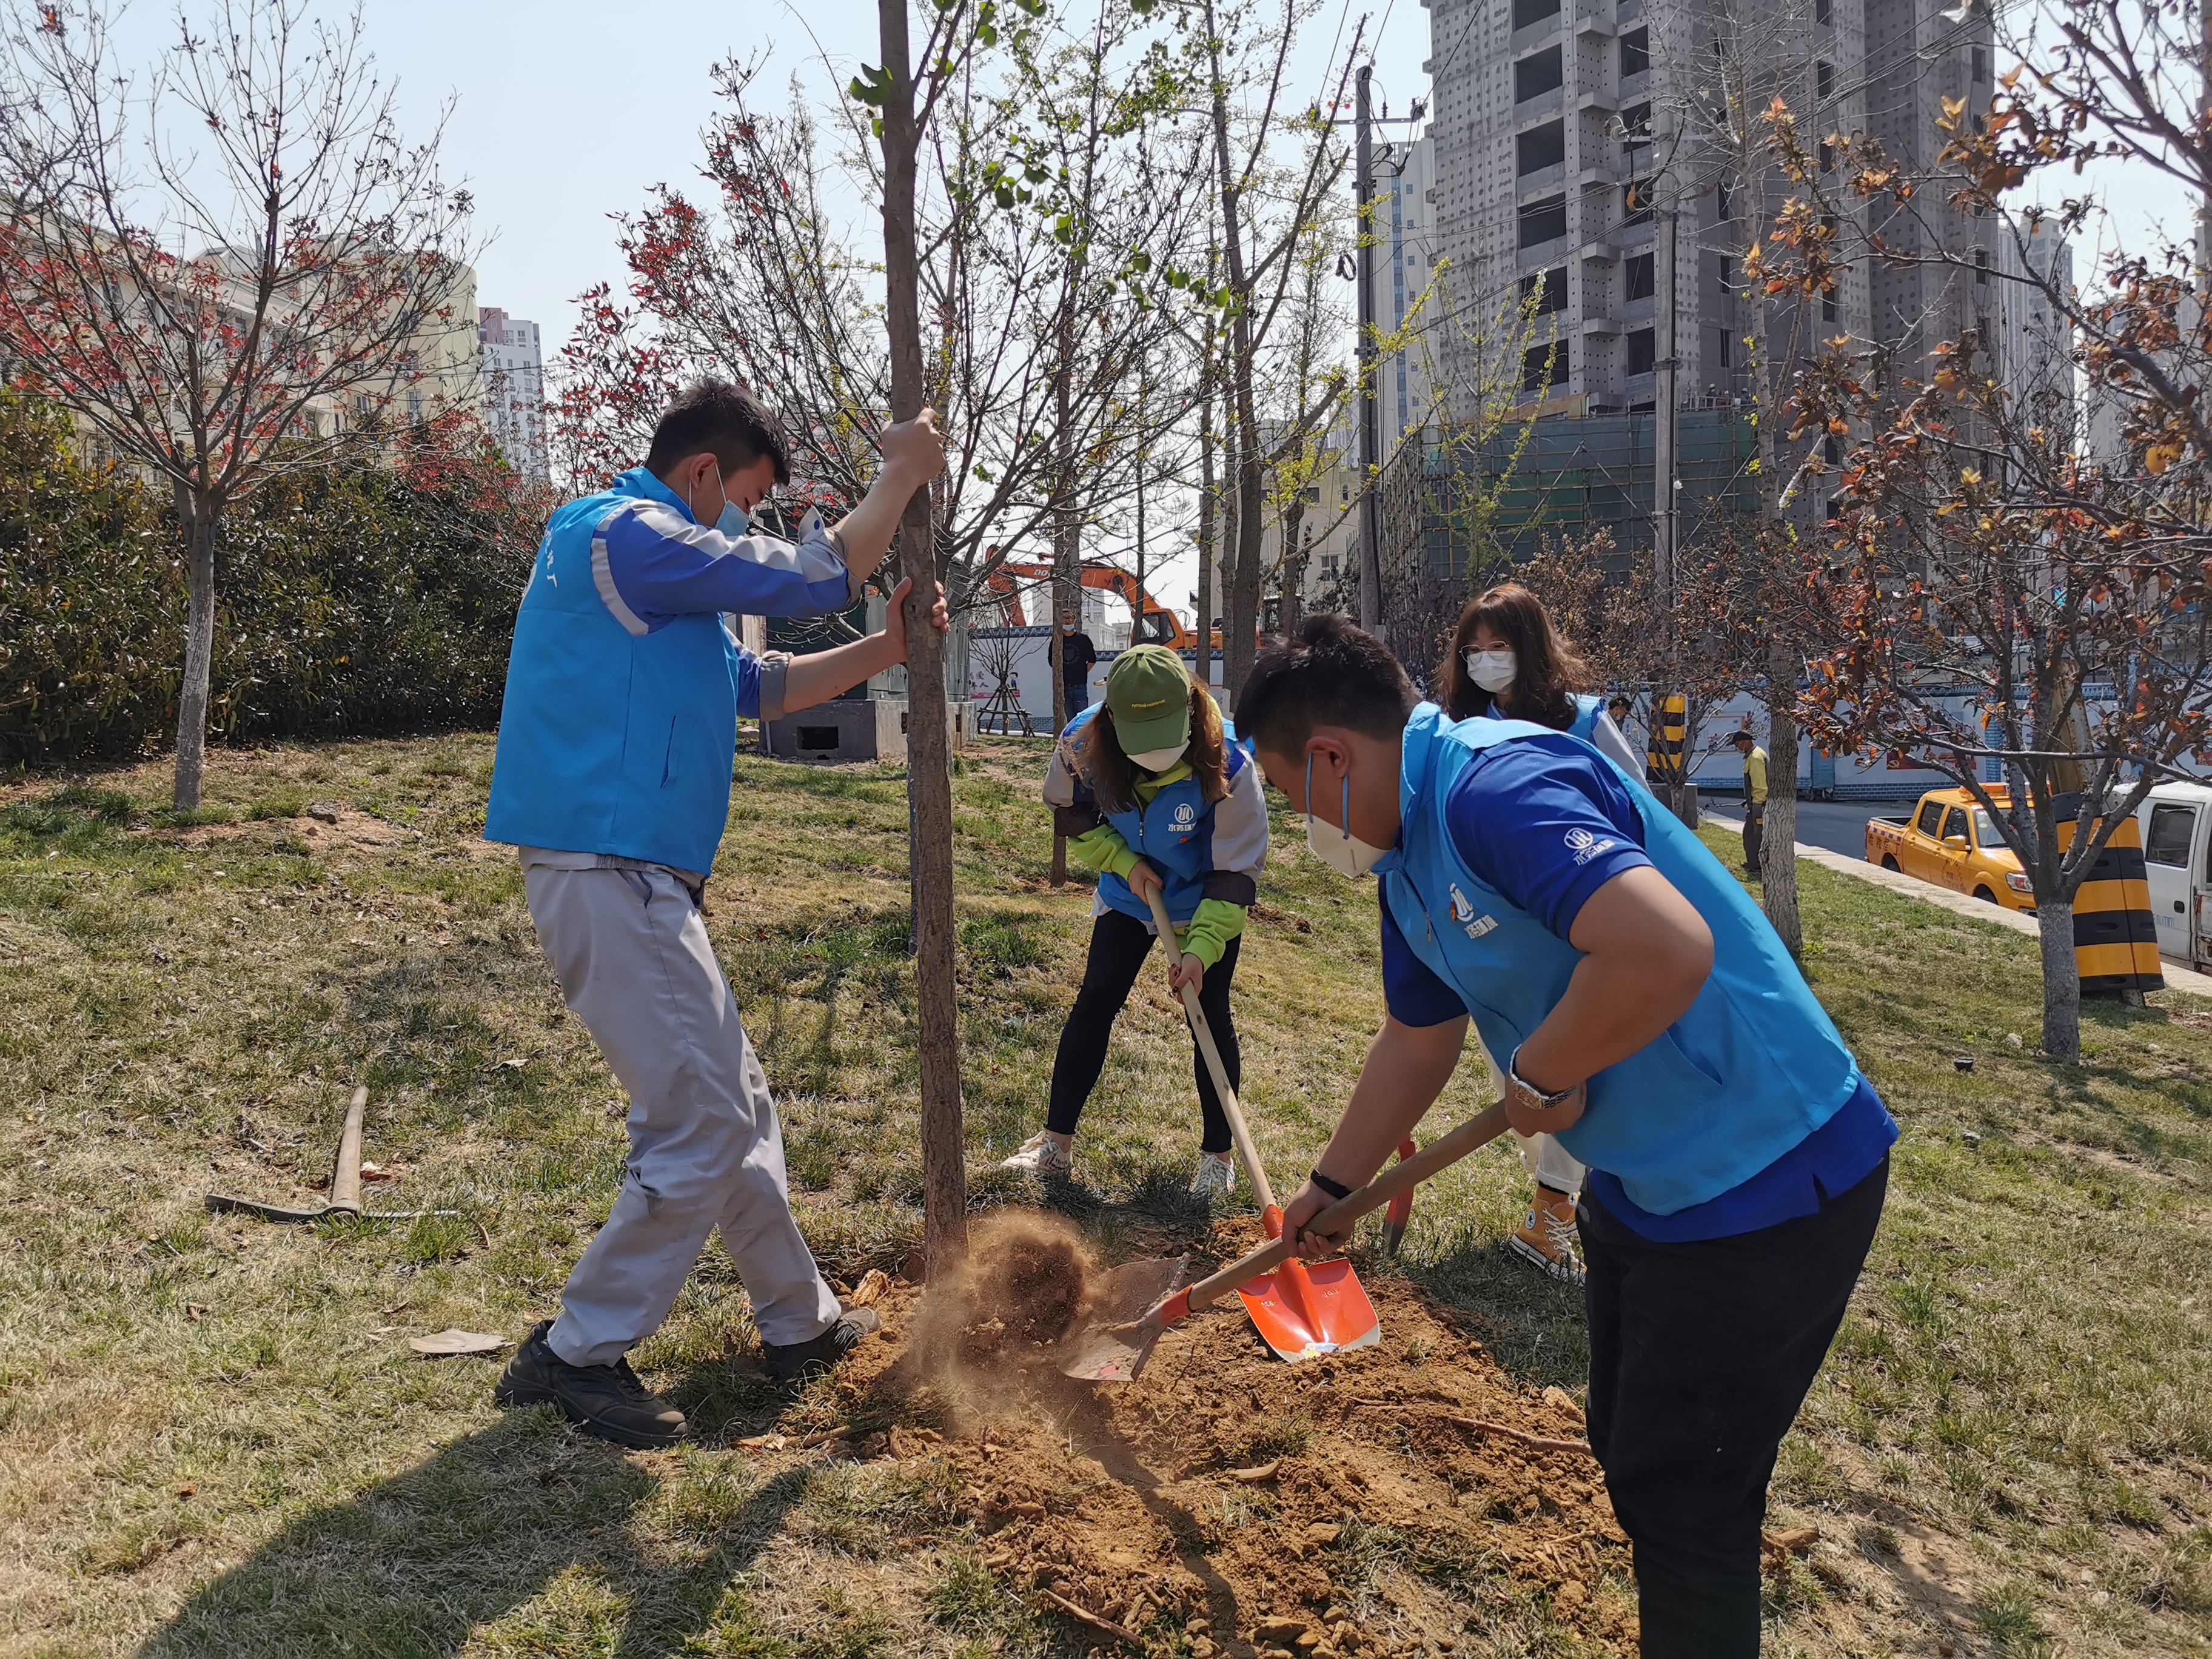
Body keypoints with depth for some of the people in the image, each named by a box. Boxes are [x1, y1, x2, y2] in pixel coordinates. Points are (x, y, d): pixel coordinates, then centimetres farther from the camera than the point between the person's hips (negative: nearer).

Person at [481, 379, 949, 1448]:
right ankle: (576, 1355, 2)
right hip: (608, 871, -11)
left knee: (733, 1109, 16)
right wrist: (901, 477, 2)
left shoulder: (654, 572, 22)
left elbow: (760, 686, 26)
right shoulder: (627, 532, -11)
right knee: (702, 1125, -8)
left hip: (637, 884, 11)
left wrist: (883, 651, 19)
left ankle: (798, 1323, 29)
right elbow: (813, 578, -10)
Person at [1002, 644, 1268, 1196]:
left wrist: (1201, 948, -31)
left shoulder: (1227, 764, -35)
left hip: (1209, 905, -3)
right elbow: (1069, 810, -3)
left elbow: (1237, 872, -25)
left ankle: (1219, 1152, 14)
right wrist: (1123, 861, -15)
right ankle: (1055, 1144, 10)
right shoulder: (1082, 745, -27)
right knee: (1094, 1002, 0)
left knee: (1210, 1016, -4)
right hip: (1128, 895, 3)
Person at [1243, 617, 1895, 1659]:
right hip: (1643, 1179, 10)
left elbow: (1667, 949, -41)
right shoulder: (1409, 860, 6)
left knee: (1681, 1499, 3)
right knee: (1630, 1455, 24)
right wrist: (1332, 1187, 28)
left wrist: (1540, 1078, -24)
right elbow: (1418, 1040, 19)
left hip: (1765, 1180, -10)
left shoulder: (1496, 785, -27)